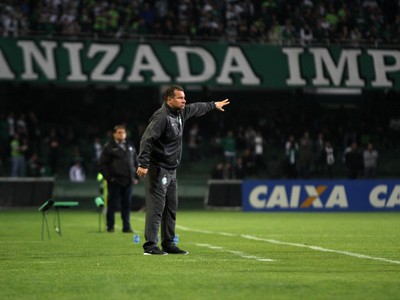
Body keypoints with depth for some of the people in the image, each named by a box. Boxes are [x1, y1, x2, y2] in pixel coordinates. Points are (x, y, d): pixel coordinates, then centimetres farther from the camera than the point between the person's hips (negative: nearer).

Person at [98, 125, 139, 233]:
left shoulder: (130, 147, 15)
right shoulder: (109, 147, -2)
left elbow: (136, 162, 22)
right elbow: (102, 164, -5)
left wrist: (136, 177, 13)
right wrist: (109, 177, -11)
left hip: (127, 181, 5)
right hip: (115, 181, -5)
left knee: (126, 205, 5)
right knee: (112, 205, 0)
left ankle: (126, 226, 10)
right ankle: (110, 227, 7)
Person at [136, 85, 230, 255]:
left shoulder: (181, 112, 10)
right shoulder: (162, 117, -18)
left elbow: (196, 108, 32)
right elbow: (147, 139, -26)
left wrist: (213, 105, 47)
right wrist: (143, 164, -33)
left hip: (171, 170, 10)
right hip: (158, 169, -10)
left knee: (171, 208, 12)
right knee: (156, 207, -10)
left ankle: (168, 244, 19)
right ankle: (150, 246, -9)